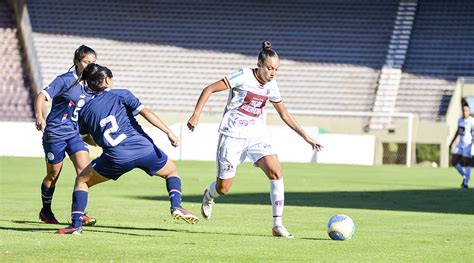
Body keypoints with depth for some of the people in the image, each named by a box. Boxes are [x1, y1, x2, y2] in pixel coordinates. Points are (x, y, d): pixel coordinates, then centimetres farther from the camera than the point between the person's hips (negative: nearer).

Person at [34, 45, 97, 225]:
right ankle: (46, 211, 27)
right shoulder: (65, 80, -13)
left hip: (76, 133, 5)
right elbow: (41, 96, -19)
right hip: (55, 132, -5)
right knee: (53, 174, 7)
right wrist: (39, 117, -33)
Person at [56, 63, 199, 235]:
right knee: (172, 171, 25)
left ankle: (76, 224, 5)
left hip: (115, 157, 0)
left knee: (81, 181, 19)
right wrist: (168, 132, -6)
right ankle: (176, 206, -1)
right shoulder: (121, 95, 11)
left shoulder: (85, 111, 17)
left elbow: (86, 138, 30)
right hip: (144, 148, 0)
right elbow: (145, 112, -2)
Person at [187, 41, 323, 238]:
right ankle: (208, 196, 39)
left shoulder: (271, 86, 3)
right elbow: (209, 89, -12)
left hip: (256, 135, 4)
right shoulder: (244, 77, -14)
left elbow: (285, 115, 15)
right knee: (223, 188, 0)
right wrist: (196, 115, -20)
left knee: (276, 173, -18)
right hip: (232, 135, -4)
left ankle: (277, 225, -14)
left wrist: (306, 137, 11)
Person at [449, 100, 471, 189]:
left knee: (466, 163, -8)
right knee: (454, 161, 4)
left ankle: (465, 183, 0)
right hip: (460, 144, 7)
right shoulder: (460, 120, 11)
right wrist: (452, 142, 25)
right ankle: (464, 176, 21)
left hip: (468, 144, -7)